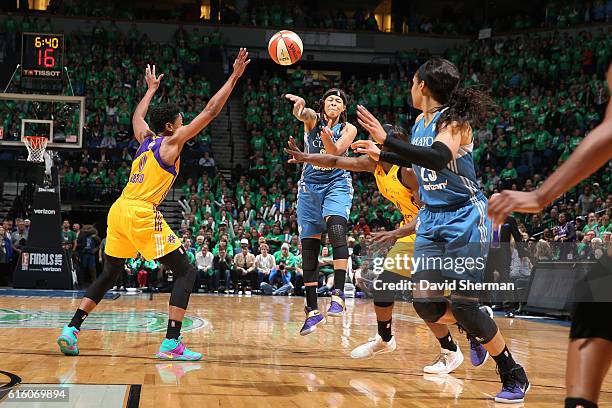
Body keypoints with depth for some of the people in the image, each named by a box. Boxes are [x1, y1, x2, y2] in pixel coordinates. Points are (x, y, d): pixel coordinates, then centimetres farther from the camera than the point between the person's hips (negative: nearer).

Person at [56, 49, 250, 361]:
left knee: (108, 275, 21)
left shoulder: (145, 139, 19)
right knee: (186, 271, -1)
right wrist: (234, 77, 5)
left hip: (118, 210, 8)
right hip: (142, 215, -8)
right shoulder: (172, 142, 2)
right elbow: (210, 112, 0)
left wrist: (151, 89, 57)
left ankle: (71, 330, 13)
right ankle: (171, 344, -12)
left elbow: (137, 116, 42)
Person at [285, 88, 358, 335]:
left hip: (337, 184, -2)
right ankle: (313, 310, 6)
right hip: (310, 185, 2)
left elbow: (335, 153, -18)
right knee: (308, 246, 0)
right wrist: (300, 108, -50)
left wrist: (327, 138, -40)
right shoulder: (313, 119, 1)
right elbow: (304, 114, -25)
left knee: (336, 228, -31)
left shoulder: (348, 129, 0)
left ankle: (338, 294, -36)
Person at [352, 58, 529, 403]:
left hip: (464, 220, -7)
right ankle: (475, 330, 26)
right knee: (426, 304, -4)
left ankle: (515, 376, 8)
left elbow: (439, 157, -37)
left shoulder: (453, 120, -15)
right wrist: (380, 155, 33)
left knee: (464, 305, -10)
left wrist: (386, 140, -40)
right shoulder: (421, 121, 9)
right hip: (431, 220, 7)